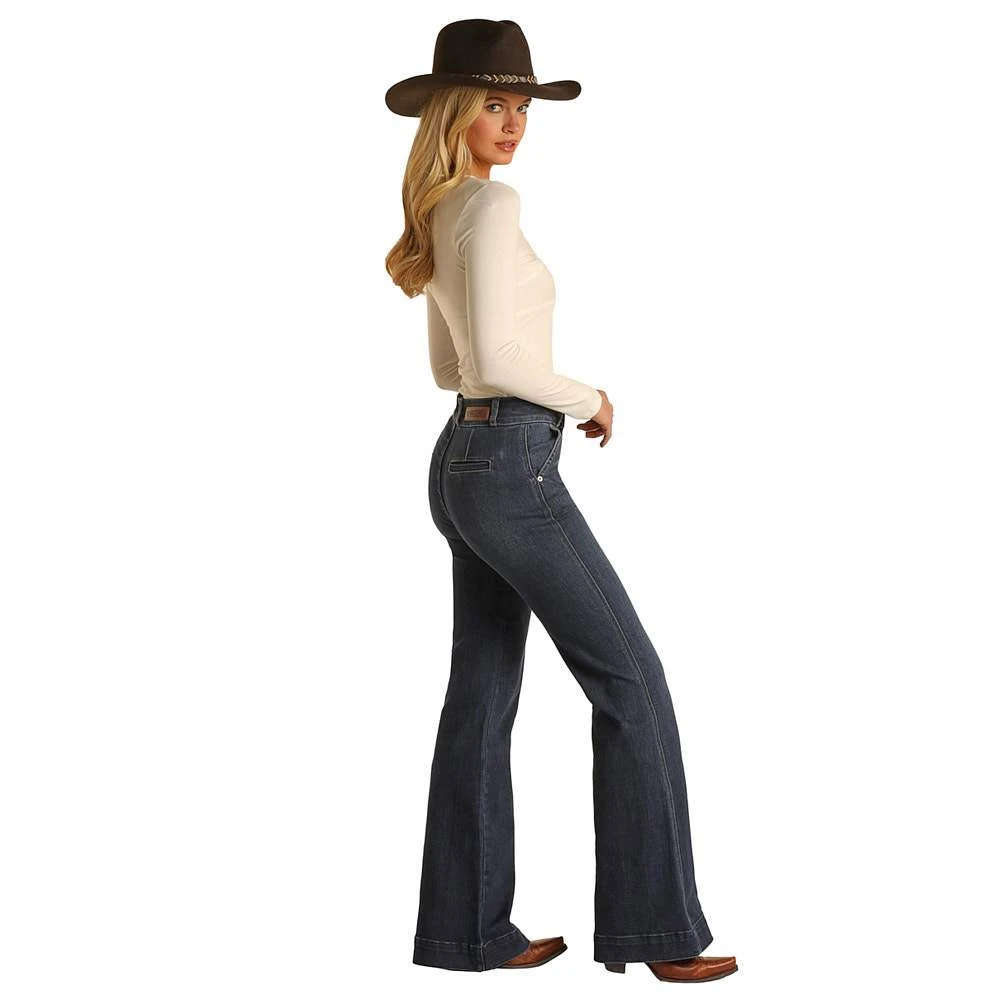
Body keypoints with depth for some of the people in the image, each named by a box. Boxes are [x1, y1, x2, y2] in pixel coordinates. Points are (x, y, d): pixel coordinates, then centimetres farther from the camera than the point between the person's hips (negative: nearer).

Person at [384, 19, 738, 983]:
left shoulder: (441, 215, 15)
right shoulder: (492, 204, -14)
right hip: (510, 470, -9)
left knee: (483, 696, 10)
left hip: (463, 461, 9)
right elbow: (497, 357, -22)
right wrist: (586, 400, -7)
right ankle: (652, 926, 2)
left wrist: (557, 392, 13)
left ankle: (468, 929, 16)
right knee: (631, 679, -2)